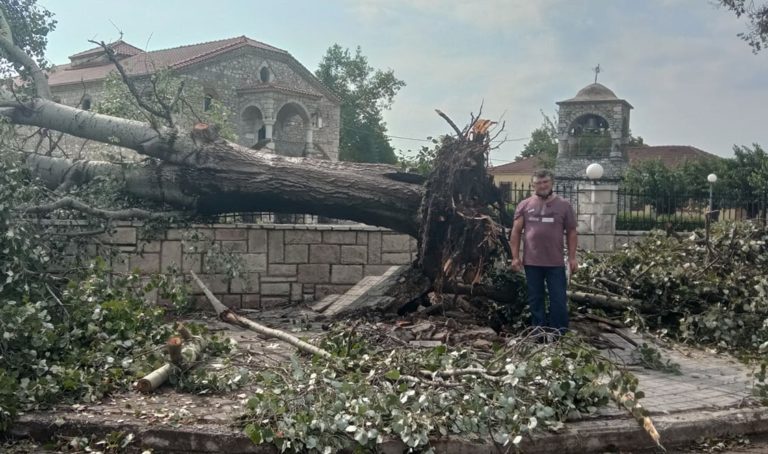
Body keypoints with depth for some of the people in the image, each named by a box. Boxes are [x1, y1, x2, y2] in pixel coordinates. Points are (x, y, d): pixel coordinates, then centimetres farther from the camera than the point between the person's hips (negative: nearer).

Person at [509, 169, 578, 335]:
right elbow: (516, 231, 6)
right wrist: (515, 257, 0)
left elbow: (571, 232, 5)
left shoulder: (564, 205, 3)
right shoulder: (525, 205, 4)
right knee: (535, 299, 10)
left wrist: (572, 257, -1)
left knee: (558, 299, 2)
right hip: (531, 262, 1)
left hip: (556, 263, -1)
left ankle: (560, 334, 13)